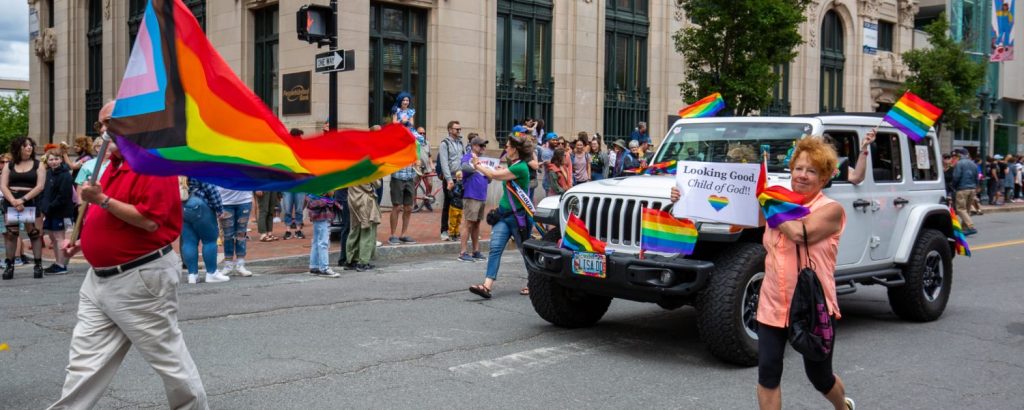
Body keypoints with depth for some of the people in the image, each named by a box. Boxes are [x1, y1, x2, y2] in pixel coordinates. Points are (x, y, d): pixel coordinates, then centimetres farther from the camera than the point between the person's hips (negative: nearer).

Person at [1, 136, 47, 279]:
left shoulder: (38, 165, 5)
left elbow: (40, 186, -5)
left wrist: (23, 199, -15)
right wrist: (13, 201, -14)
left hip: (31, 202, -2)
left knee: (35, 233, -4)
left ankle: (38, 265, 1)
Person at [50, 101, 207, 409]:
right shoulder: (115, 164, 14)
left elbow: (149, 220, -24)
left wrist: (102, 199, -21)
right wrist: (84, 242, 14)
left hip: (140, 279, -9)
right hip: (100, 278, 9)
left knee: (167, 355, 4)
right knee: (84, 360, 8)